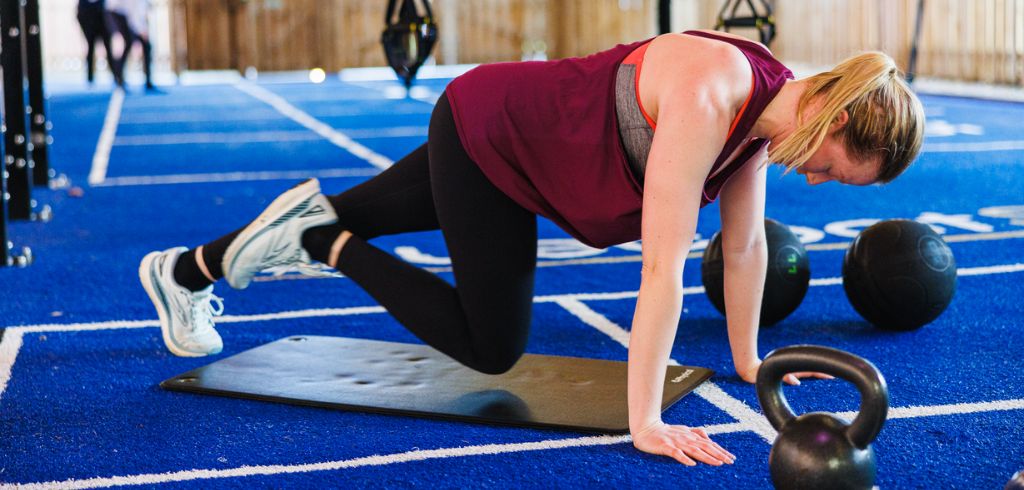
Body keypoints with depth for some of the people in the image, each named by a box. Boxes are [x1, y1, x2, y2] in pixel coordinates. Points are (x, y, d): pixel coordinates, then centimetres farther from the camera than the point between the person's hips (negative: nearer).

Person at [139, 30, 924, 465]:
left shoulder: (766, 103, -9)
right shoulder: (708, 97, -35)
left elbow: (745, 241, 2)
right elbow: (664, 264, -37)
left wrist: (747, 359, 8)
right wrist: (644, 420, -35)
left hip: (511, 137, 8)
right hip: (488, 139, -8)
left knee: (365, 214, 22)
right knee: (491, 346, 1)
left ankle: (183, 272, 36)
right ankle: (320, 240, 6)